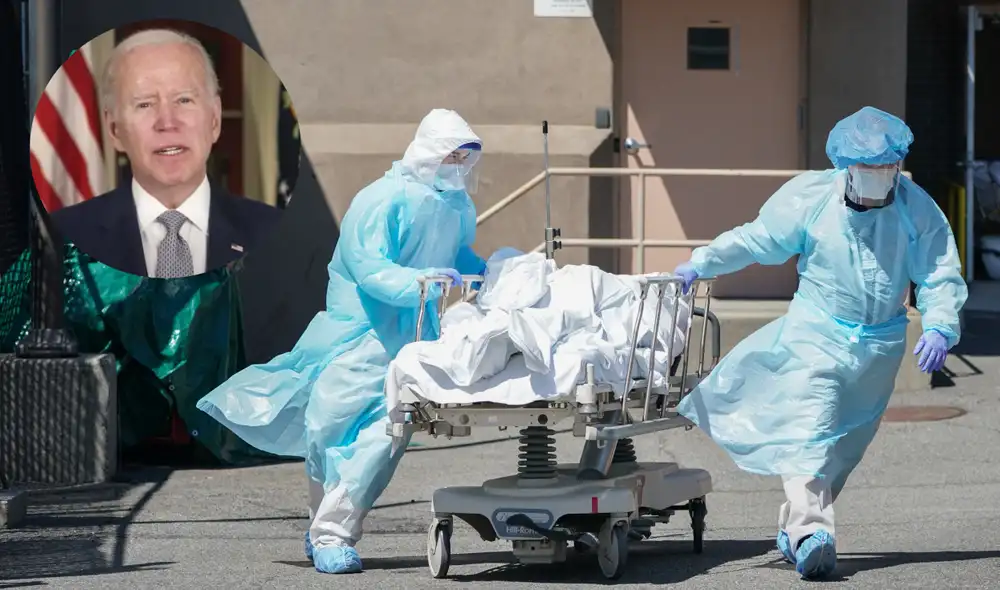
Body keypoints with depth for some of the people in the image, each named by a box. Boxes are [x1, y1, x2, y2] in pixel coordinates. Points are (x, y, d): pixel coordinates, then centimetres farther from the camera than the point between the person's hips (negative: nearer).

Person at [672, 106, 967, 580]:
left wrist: (939, 327, -23)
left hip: (879, 346, 3)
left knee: (844, 443, 10)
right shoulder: (811, 196, -7)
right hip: (816, 333, -2)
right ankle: (809, 532, -33)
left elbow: (941, 275, -6)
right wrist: (700, 264, 0)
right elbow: (756, 239, 3)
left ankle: (793, 528, 23)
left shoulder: (918, 211, -5)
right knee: (809, 429, -21)